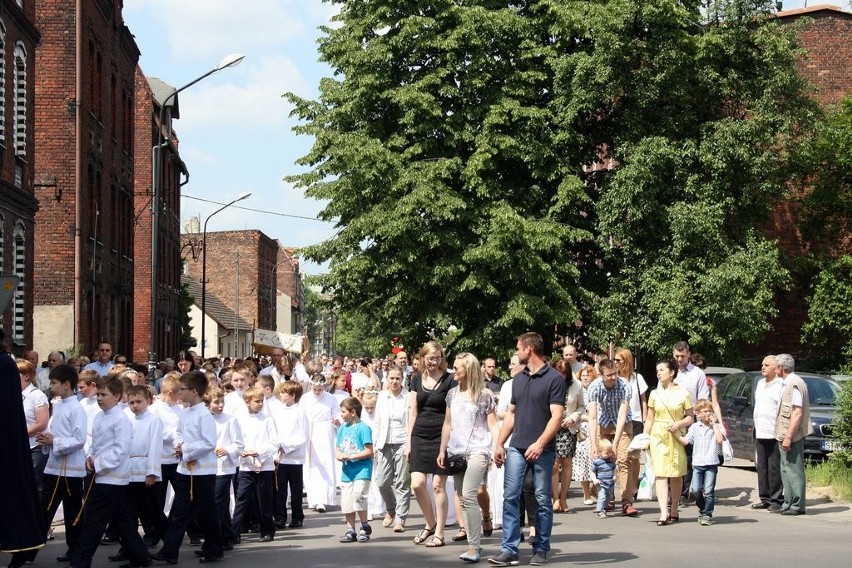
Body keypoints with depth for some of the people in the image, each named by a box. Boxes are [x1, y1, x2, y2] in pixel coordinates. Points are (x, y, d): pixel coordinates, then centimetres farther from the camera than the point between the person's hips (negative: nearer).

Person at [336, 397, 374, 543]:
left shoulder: (363, 428, -9)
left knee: (357, 497, -17)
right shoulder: (342, 428, 12)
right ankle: (350, 531, 16)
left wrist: (350, 456, -17)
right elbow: (337, 449, 16)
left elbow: (369, 451, -14)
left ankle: (365, 527, 1)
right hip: (347, 471, 7)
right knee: (346, 502, 7)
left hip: (361, 470, -7)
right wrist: (339, 455, -8)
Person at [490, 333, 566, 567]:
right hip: (517, 448, 5)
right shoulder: (518, 379, 14)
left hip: (542, 450, -5)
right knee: (510, 497, -2)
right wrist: (500, 444, 12)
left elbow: (556, 416, -12)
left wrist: (540, 444, -22)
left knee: (542, 500, 4)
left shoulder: (554, 378, -6)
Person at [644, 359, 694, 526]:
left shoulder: (682, 393, 1)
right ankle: (664, 513, -18)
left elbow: (690, 417, 4)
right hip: (658, 437, 1)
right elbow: (649, 419, 13)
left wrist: (679, 424, -15)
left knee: (676, 475, 6)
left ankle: (673, 510, 20)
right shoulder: (655, 394, 9)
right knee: (661, 474, -10)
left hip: (676, 437, -1)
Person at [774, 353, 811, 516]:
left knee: (793, 470, -6)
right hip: (785, 435, 10)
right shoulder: (787, 383, 16)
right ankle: (789, 503, 20)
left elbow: (798, 413, -21)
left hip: (792, 436, -10)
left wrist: (788, 437, -23)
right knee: (787, 470, 14)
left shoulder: (795, 384, -16)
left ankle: (797, 506, -3)